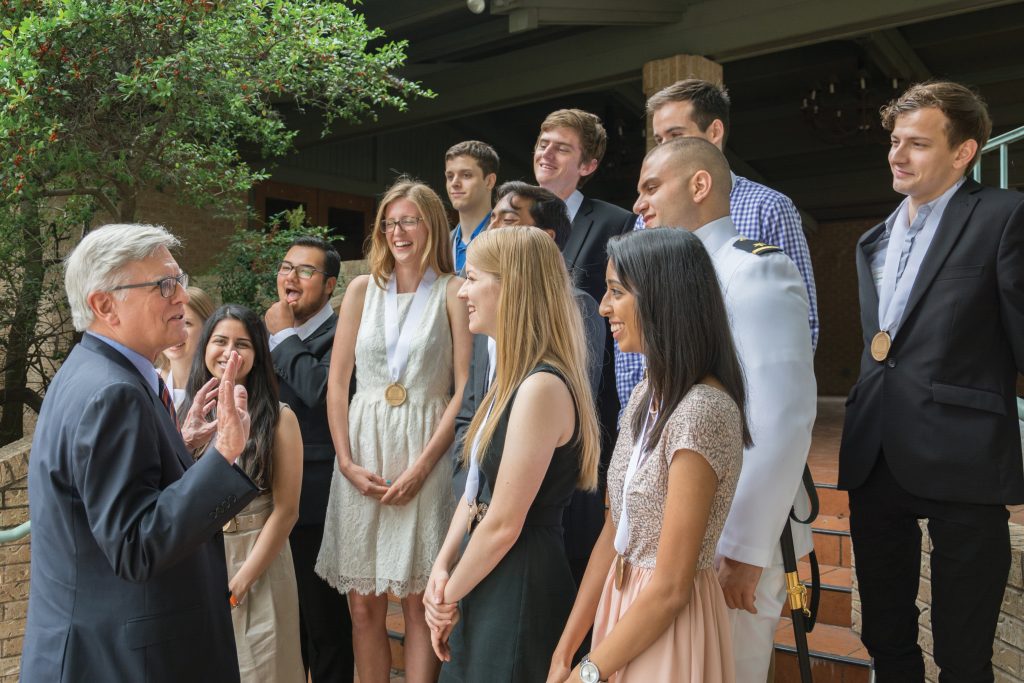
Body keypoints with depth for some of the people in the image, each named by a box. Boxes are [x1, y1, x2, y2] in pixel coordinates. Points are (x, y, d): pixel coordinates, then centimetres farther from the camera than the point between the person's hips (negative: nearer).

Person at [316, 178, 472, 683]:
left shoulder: (453, 291, 0)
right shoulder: (363, 289, 9)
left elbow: (465, 388, -5)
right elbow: (337, 383, 7)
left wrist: (422, 464, -12)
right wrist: (347, 462, -4)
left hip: (425, 455, -3)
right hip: (363, 453, 3)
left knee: (419, 603, 2)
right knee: (363, 605, 7)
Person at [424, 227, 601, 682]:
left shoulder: (542, 387, -23)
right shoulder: (512, 378, 8)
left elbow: (503, 524, -21)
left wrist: (450, 598, -8)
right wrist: (442, 568, -1)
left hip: (520, 587, -9)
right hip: (488, 580, 9)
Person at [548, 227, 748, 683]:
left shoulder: (702, 411, -25)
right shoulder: (646, 397, 2)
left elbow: (671, 588, -22)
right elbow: (614, 533, 4)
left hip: (668, 627, -7)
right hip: (624, 608, 7)